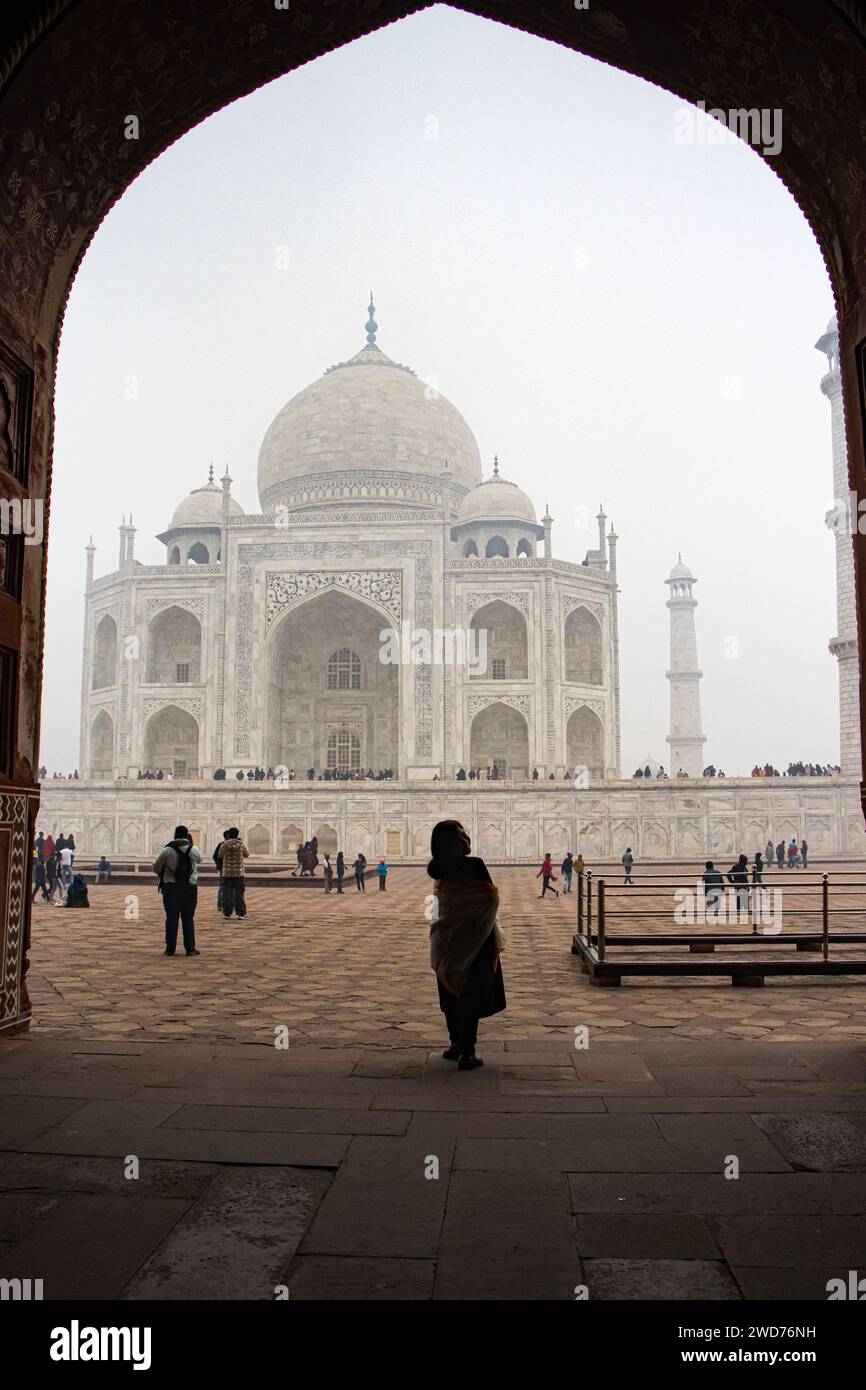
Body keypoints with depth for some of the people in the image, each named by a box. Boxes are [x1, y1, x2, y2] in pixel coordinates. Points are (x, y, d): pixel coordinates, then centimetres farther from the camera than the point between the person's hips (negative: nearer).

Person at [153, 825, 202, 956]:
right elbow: (199, 860, 21)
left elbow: (156, 866, 0)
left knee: (171, 918, 5)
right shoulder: (194, 849, 0)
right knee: (188, 918, 6)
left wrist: (160, 875, 20)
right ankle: (190, 948, 6)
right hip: (190, 887, 1)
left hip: (171, 887, -1)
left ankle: (170, 948, 7)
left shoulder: (167, 849, -6)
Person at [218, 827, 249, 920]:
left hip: (227, 872, 1)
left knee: (227, 893, 6)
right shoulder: (241, 844, -5)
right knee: (239, 893, 3)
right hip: (239, 872, 0)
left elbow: (220, 855, 8)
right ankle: (241, 913, 1)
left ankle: (227, 913, 7)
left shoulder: (224, 844, -5)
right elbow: (247, 855, 9)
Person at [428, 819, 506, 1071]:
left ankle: (456, 1043, 28)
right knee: (471, 995, 3)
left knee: (453, 991, 18)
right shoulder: (474, 865, -21)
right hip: (474, 939, -6)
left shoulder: (438, 869, -2)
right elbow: (491, 898, -16)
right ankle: (467, 1053, 8)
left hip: (447, 938, 6)